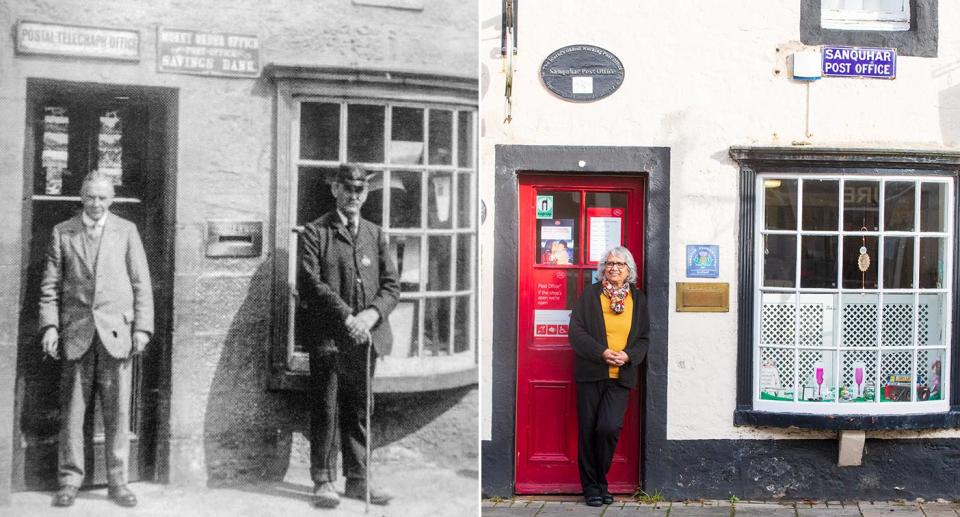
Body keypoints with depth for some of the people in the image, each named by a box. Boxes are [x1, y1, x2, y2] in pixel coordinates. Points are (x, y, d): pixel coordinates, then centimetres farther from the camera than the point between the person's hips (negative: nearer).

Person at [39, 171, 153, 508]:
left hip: (116, 333, 0)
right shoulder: (62, 233, 9)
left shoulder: (126, 231, 8)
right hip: (76, 334, 0)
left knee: (118, 411, 0)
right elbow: (50, 285, 7)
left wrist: (142, 327, -2)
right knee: (72, 411, 2)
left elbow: (141, 283, 6)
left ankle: (117, 482, 8)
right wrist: (49, 326, -4)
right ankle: (69, 481, 12)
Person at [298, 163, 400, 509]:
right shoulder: (315, 233, 1)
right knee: (326, 412, 1)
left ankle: (358, 481, 17)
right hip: (328, 337, -4)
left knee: (360, 412, 9)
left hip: (365, 336, 4)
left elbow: (391, 286, 10)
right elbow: (311, 285, -10)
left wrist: (372, 314, -10)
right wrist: (347, 316, -17)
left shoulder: (375, 235, 15)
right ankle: (323, 481, 10)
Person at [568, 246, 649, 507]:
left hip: (621, 377, 1)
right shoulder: (590, 294, 3)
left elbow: (644, 338, 11)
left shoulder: (638, 299, 10)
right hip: (591, 373, 0)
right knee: (588, 430, 3)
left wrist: (629, 355, -9)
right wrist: (602, 352, -15)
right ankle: (591, 486, 17)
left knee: (609, 427, -13)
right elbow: (576, 331, -4)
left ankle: (600, 481, 9)